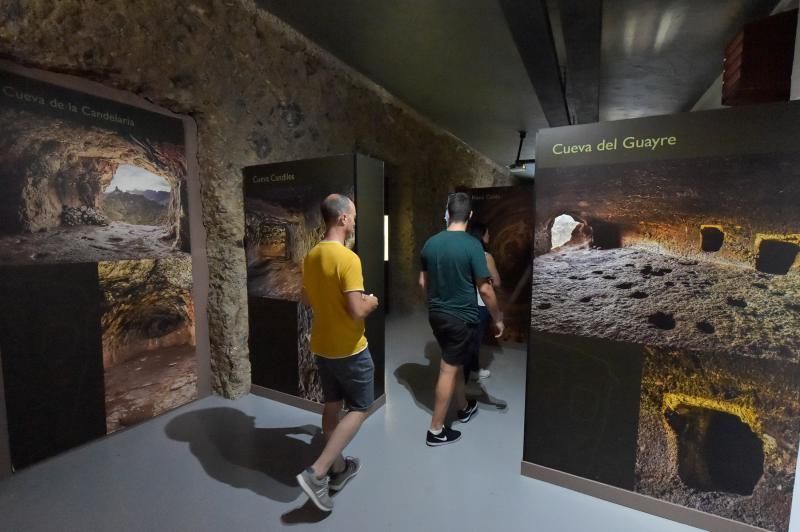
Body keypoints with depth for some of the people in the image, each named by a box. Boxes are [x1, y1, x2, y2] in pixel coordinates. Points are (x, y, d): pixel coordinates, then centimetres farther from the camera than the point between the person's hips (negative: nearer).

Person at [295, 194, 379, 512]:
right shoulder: (348, 259, -23)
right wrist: (371, 303, -6)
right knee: (359, 409, 9)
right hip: (349, 350, -8)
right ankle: (316, 473, 6)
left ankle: (338, 468, 36)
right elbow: (357, 312, -26)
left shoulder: (310, 257, 3)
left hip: (321, 346, 8)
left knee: (332, 406, 20)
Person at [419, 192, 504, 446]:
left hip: (436, 314, 6)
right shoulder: (472, 245, -17)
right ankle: (436, 430, 16)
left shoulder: (431, 243, 0)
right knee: (448, 370, 4)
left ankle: (465, 408, 44)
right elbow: (485, 289, -15)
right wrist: (497, 318, -1)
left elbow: (423, 283, 7)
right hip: (462, 317, -6)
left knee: (453, 363, 23)